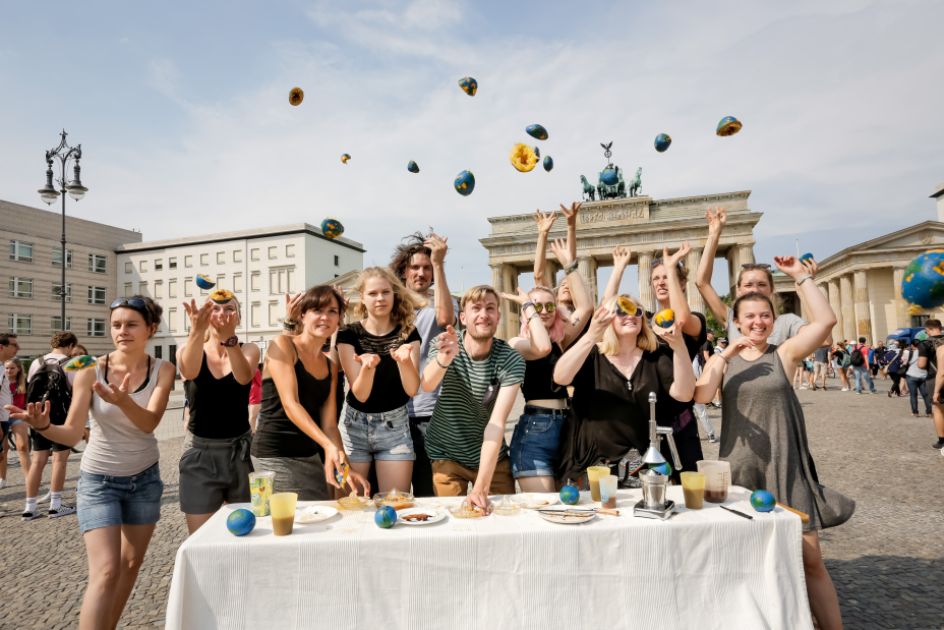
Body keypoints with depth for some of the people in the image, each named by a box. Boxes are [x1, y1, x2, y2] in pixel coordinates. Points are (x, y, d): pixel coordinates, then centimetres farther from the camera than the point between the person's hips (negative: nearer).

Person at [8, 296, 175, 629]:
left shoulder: (162, 370, -11)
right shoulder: (91, 370, -13)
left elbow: (149, 423, -24)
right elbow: (72, 433, -15)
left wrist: (123, 401, -43)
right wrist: (43, 427, -36)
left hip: (145, 479, 3)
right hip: (98, 480, -2)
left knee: (131, 562, 15)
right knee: (106, 571, -12)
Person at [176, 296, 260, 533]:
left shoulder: (249, 350, -1)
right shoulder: (188, 350, -1)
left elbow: (244, 377, -24)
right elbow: (189, 372, -26)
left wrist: (230, 338, -43)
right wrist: (197, 331, -46)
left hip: (240, 451, 1)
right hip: (200, 454, 0)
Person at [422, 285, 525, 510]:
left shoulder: (511, 361, -19)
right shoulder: (444, 346, -15)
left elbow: (497, 424, -26)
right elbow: (427, 385, -36)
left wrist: (481, 487, -34)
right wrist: (445, 358, -59)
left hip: (492, 455, 0)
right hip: (447, 455, 0)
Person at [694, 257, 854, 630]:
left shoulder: (784, 354, 2)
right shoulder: (721, 359, 5)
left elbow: (826, 321, -12)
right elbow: (701, 395, -12)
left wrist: (800, 276, -10)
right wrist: (727, 356, -16)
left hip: (785, 466, -1)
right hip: (739, 467, 1)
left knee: (810, 559, 0)